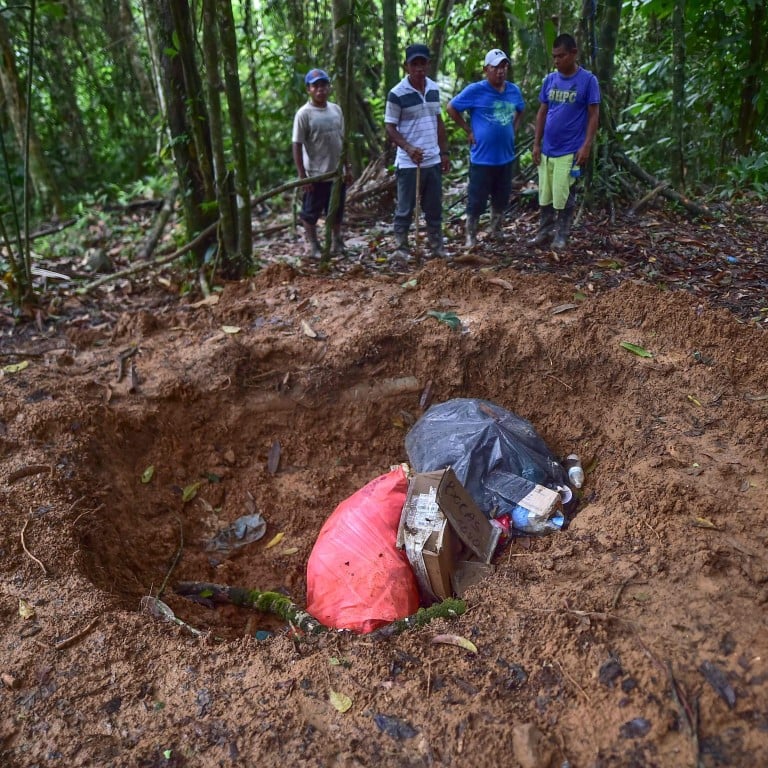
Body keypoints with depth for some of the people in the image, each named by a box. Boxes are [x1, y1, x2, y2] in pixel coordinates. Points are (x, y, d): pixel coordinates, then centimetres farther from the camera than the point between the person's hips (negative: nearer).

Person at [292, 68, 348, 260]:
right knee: (311, 211, 5)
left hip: (337, 171, 6)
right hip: (315, 173, -5)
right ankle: (312, 245, 18)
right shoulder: (304, 114, -10)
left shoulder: (336, 109, 7)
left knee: (337, 210, 15)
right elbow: (297, 145, -11)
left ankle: (337, 242, 30)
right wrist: (302, 175, -15)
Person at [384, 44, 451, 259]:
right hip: (408, 163, -5)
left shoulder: (434, 89, 8)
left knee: (434, 207, 12)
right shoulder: (397, 94, -10)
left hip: (433, 160, 6)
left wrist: (444, 152, 12)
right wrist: (408, 148, -24)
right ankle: (401, 248, 14)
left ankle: (437, 246, 22)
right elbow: (390, 128, -9)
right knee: (405, 208, 3)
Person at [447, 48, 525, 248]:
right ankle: (471, 238, 12)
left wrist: (513, 130, 10)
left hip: (506, 157, 5)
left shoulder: (514, 90, 6)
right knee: (477, 201, 0)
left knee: (501, 199, 15)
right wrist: (468, 130, -6)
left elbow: (520, 111, 25)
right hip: (482, 158, -5)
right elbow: (451, 108, -4)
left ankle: (496, 234, 31)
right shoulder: (475, 90, -10)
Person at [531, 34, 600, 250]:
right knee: (544, 194, 9)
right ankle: (545, 232, 22)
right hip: (547, 149, 5)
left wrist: (586, 146, -13)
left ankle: (561, 235, 12)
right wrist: (536, 143, 6)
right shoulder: (550, 79, 6)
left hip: (570, 150, -4)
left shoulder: (588, 80, -7)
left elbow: (593, 115, -6)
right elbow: (542, 112, 10)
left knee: (563, 195, -1)